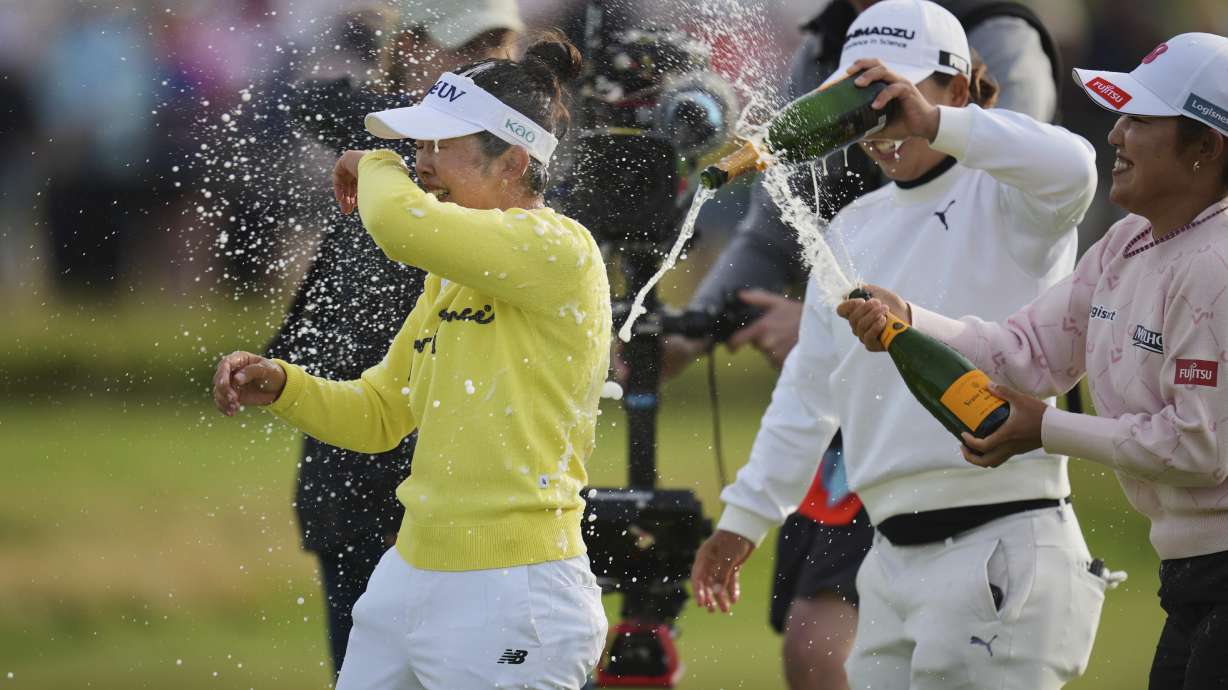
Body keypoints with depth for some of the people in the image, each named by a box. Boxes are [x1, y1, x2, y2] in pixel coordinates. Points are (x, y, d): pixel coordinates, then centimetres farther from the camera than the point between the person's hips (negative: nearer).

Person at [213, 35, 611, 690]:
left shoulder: (560, 249, -15)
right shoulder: (448, 279, 15)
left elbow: (399, 221, -29)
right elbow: (378, 415, 22)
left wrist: (373, 168, -6)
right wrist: (280, 386, 4)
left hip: (508, 599, -9)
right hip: (408, 578, 9)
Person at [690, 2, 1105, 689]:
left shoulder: (1002, 199, -3)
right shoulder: (856, 228, 20)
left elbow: (1069, 169, -29)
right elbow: (810, 391, 25)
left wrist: (931, 122, -34)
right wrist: (745, 517, 23)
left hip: (999, 547, -8)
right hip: (896, 558, 8)